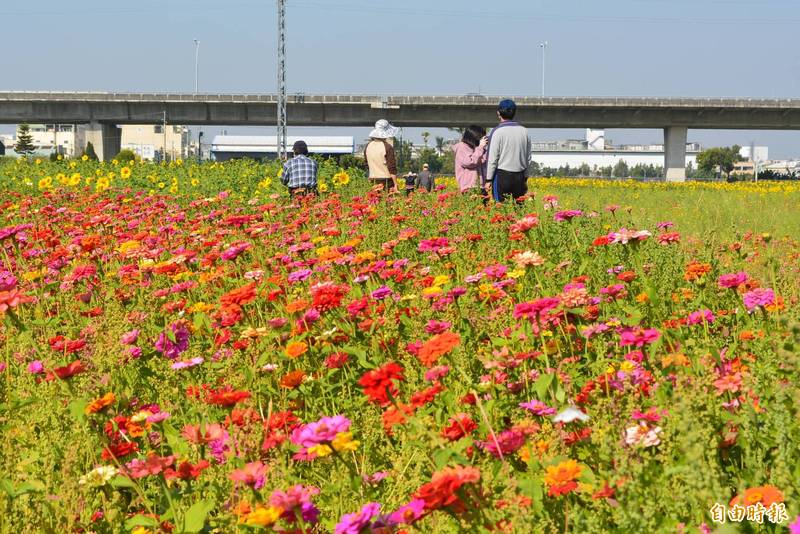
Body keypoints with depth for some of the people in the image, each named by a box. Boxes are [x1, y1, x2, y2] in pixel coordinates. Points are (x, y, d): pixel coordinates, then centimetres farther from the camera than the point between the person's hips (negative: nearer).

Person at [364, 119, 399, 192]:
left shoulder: (368, 146, 5)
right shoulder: (387, 147, -13)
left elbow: (366, 162, 16)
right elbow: (392, 168, -14)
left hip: (373, 180, 6)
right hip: (386, 180, -6)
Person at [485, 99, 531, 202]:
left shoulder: (498, 132, -10)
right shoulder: (524, 131, 7)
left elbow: (492, 158, -9)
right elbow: (528, 157, 14)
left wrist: (488, 179, -3)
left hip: (502, 175, -5)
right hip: (520, 177, 5)